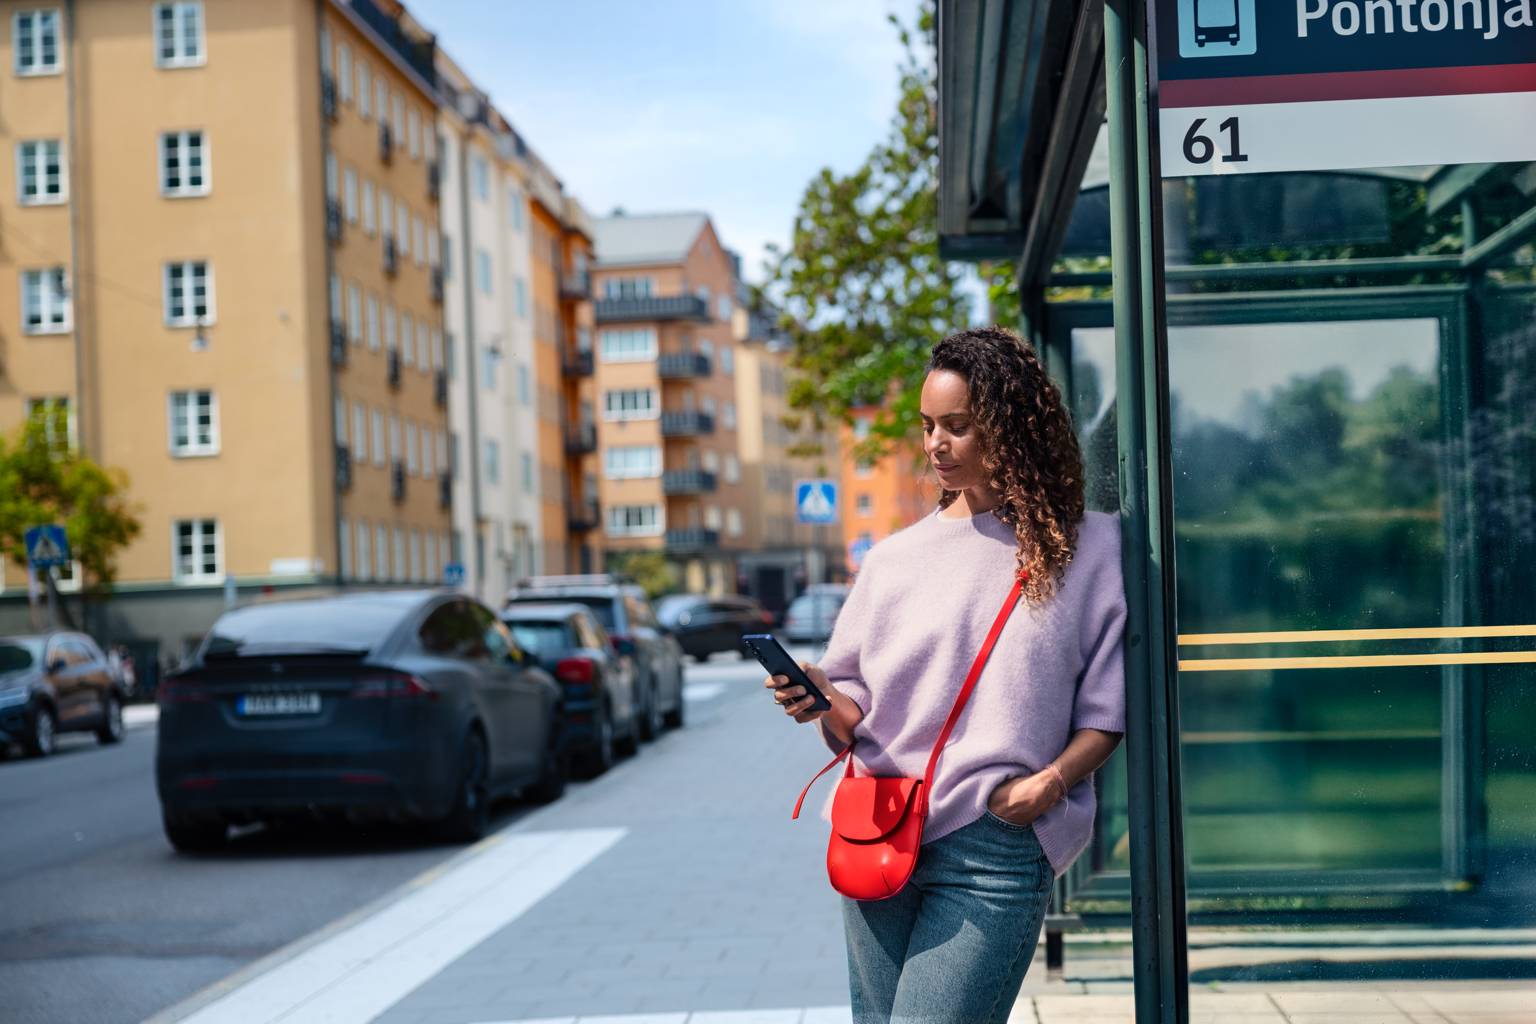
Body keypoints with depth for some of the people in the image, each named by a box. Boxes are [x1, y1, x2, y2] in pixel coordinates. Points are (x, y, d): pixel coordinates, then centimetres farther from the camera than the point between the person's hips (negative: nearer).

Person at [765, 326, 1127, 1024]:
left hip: (996, 848, -3)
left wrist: (1054, 779, -12)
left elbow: (1107, 711, 5)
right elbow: (855, 717, 14)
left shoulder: (1087, 548, 4)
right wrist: (822, 702, -8)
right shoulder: (896, 559, 12)